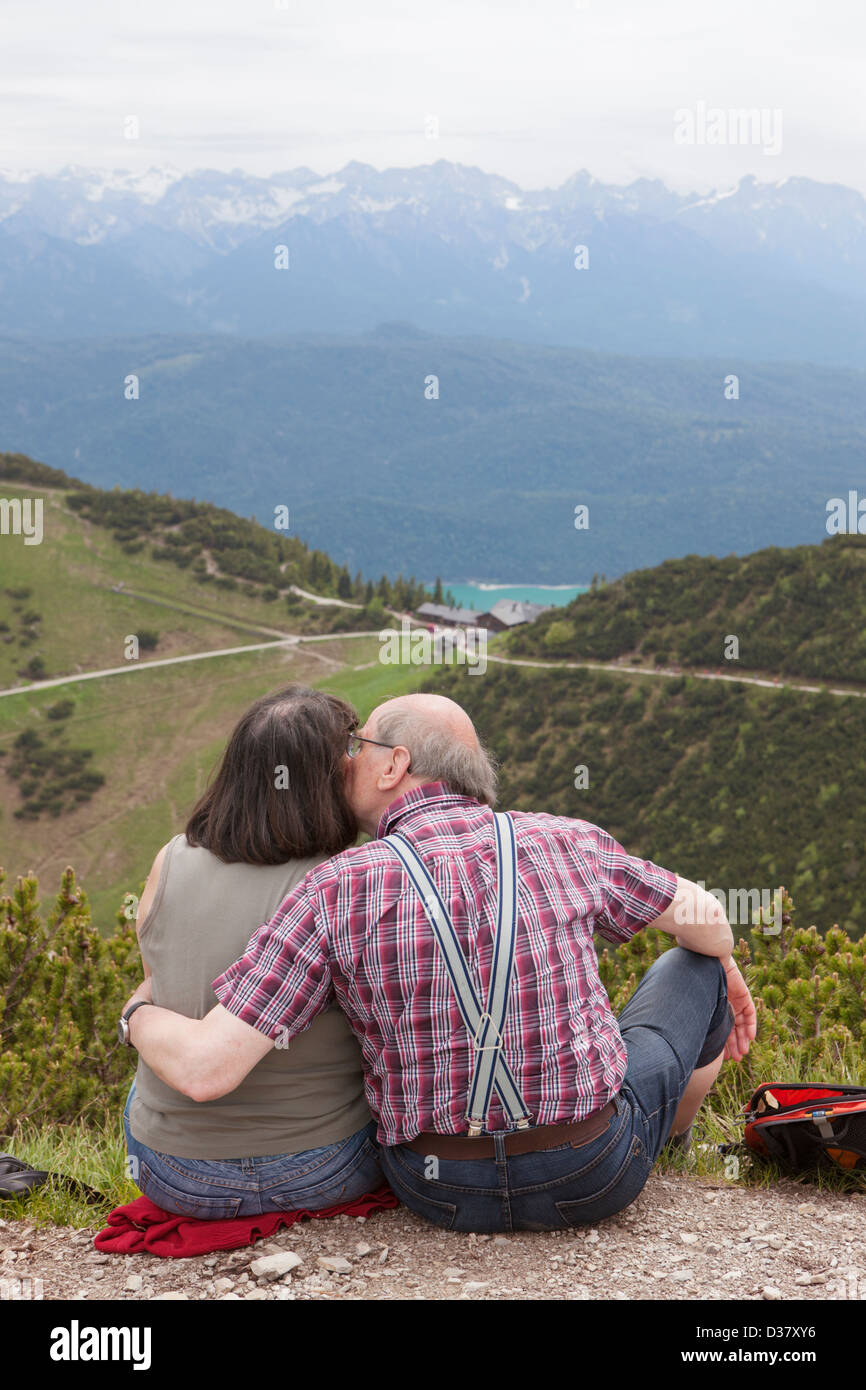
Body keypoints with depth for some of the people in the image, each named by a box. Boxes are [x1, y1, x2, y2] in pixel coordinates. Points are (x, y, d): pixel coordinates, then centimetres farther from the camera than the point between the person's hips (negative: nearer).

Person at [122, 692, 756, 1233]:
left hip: (441, 1193, 1)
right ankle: (666, 1145, 52)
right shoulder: (563, 844, -8)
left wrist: (142, 1014, 3)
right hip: (595, 1180, 0)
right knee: (693, 966, 26)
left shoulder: (336, 892, -14)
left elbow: (206, 1068, -20)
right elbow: (708, 921, 9)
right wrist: (725, 974, 32)